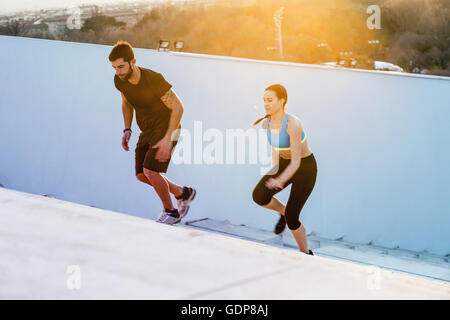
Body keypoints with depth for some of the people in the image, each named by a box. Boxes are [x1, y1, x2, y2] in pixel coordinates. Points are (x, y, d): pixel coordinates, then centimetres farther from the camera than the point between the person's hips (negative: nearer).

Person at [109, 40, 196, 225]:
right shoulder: (120, 81, -8)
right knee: (141, 175, 5)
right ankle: (183, 193, 26)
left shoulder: (153, 79, -28)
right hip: (147, 130, 8)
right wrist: (127, 130, 2)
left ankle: (170, 212, 2)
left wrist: (168, 139, -27)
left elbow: (178, 107, -22)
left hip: (167, 127, -8)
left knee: (150, 170, -20)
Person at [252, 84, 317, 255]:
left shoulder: (293, 124, -31)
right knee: (259, 196, -20)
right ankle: (283, 211, 12)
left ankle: (306, 254, 17)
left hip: (306, 168, -6)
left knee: (291, 218, -9)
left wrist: (280, 181, -43)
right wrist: (275, 167, 14)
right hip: (284, 164, 6)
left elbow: (296, 161, -31)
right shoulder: (266, 123, -9)